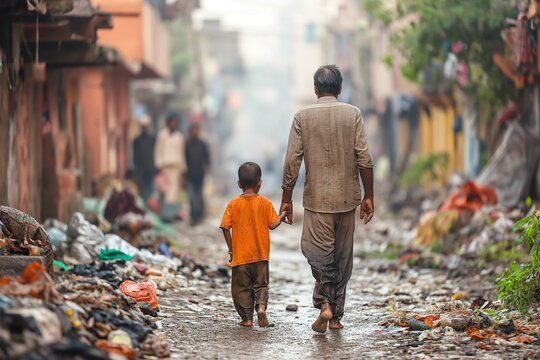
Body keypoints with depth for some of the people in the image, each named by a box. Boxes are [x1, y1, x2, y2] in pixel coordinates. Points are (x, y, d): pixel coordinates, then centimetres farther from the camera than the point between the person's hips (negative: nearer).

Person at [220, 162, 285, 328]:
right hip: (261, 254, 1)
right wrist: (282, 218, 17)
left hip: (240, 255, -1)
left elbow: (225, 227, -7)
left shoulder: (234, 204, -5)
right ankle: (261, 306, -14)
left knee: (242, 287, 10)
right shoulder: (265, 203, -4)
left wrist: (231, 248, 2)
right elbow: (273, 224, -4)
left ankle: (247, 318, 9)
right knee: (261, 284, 12)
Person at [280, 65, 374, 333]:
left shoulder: (303, 116, -2)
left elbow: (292, 162, -4)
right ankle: (336, 316, 15)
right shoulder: (353, 114, -1)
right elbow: (364, 158, -4)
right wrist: (368, 196, 4)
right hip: (347, 198, 2)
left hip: (317, 198, -2)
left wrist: (286, 199, 4)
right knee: (343, 258, 11)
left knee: (317, 252, 2)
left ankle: (324, 303, -20)